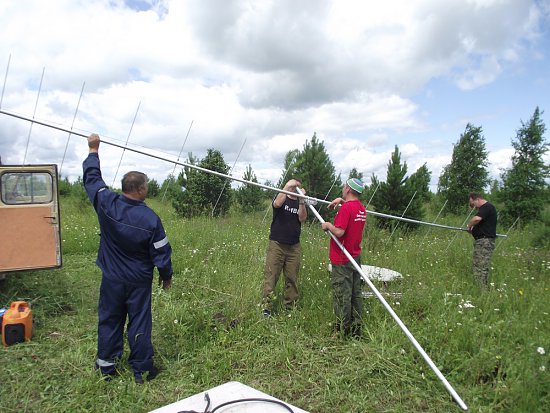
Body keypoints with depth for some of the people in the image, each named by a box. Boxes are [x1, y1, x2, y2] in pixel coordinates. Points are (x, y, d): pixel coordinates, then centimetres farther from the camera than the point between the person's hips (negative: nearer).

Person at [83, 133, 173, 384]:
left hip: (111, 279, 3)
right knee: (139, 324, 8)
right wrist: (166, 276, 5)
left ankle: (106, 365, 32)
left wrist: (93, 151, 18)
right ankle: (142, 369, 20)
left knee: (109, 320, 18)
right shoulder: (151, 219, -19)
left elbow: (92, 177, 4)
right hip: (139, 281, -3)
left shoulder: (106, 204, -13)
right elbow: (161, 253, -11)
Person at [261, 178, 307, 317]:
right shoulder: (282, 198, 6)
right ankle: (266, 307, 0)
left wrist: (301, 200, -15)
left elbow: (302, 218, -6)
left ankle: (290, 306, 16)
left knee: (292, 278, 7)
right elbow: (277, 203, -19)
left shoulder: (301, 203, 13)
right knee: (270, 276, -4)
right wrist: (287, 187, -18)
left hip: (294, 247, 3)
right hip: (276, 244, -3)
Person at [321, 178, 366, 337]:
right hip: (356, 257, 9)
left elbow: (339, 232, -24)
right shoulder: (361, 207, 8)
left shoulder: (346, 208, -19)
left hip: (342, 260, -8)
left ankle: (342, 330, 11)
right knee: (356, 294, 14)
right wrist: (341, 200, 18)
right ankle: (356, 329, 23)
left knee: (342, 295, 2)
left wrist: (328, 225, -8)